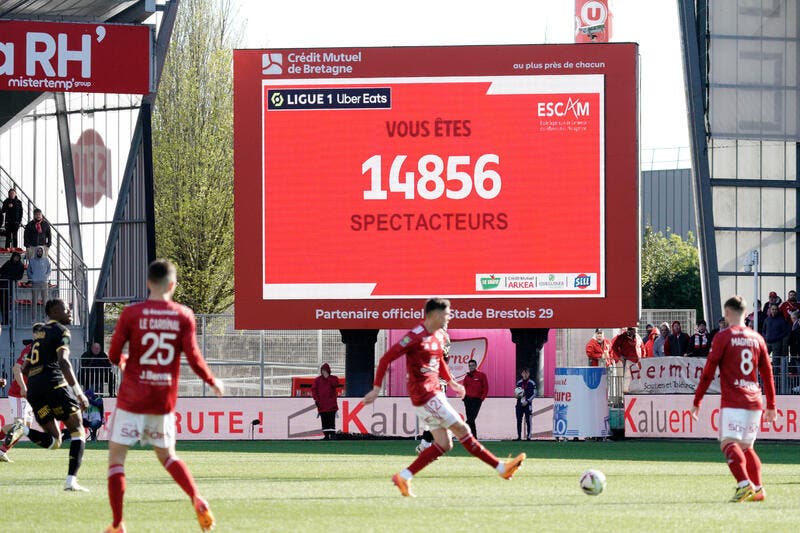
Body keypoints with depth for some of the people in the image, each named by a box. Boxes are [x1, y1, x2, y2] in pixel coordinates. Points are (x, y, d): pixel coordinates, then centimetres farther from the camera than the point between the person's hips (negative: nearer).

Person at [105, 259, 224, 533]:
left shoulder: (131, 313, -7)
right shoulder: (184, 316, -2)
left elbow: (114, 354, -3)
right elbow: (193, 358, -5)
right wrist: (213, 382, 12)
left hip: (132, 398, -3)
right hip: (164, 401, 3)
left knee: (116, 456, 6)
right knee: (166, 455, 22)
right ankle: (198, 501, 1)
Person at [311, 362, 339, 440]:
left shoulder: (333, 378, 8)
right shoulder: (318, 380, 11)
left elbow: (335, 384, -14)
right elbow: (313, 389, 6)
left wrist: (327, 378, -11)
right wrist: (315, 399, -5)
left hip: (331, 403, -2)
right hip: (322, 404, 2)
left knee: (331, 419, -8)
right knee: (324, 420, 3)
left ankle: (332, 434, -8)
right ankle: (326, 435, 6)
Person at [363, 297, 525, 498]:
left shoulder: (440, 336, 12)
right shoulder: (416, 337, -15)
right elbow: (386, 359, -14)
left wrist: (451, 382, 20)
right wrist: (376, 389, -15)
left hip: (434, 392, 10)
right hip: (424, 395, -10)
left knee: (444, 445, 4)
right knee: (461, 429, -7)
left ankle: (404, 477, 7)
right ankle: (501, 468, -3)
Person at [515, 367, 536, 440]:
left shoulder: (532, 383, -1)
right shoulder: (519, 382, 10)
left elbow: (534, 394, -2)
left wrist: (527, 401, -11)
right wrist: (517, 395, -6)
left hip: (527, 404, -4)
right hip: (519, 404, 4)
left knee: (528, 421, -6)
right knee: (519, 421, 3)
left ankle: (528, 436, -3)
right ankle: (519, 436, 8)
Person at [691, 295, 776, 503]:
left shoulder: (723, 337, -2)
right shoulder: (756, 338, 14)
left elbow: (708, 371, -4)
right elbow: (767, 374, 18)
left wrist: (696, 401, 2)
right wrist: (771, 405, 25)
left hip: (733, 401, -6)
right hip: (754, 400, 6)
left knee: (729, 443, -13)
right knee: (746, 446, 17)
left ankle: (744, 484, -31)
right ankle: (757, 489, 10)